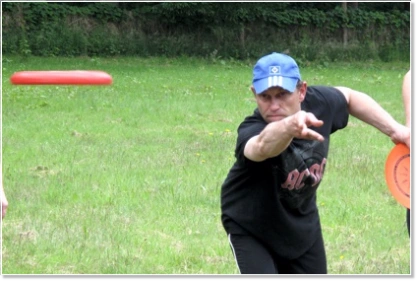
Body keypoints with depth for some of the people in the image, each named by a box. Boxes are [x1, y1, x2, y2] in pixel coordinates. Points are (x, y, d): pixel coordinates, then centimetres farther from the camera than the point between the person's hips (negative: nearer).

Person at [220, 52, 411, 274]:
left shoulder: (318, 102, -20)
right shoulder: (252, 130, -38)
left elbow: (349, 97, 4)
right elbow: (262, 145, -64)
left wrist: (395, 129, -1)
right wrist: (288, 127, -85)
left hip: (304, 224, 6)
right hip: (251, 229, -6)